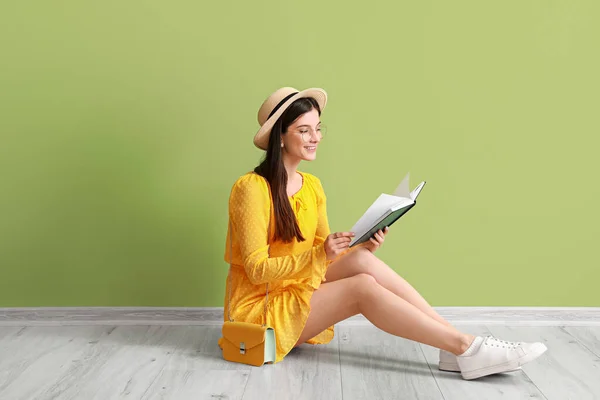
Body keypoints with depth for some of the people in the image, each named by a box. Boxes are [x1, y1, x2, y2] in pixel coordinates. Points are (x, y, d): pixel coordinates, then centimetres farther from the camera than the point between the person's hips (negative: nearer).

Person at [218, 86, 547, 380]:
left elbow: (323, 259, 6)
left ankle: (454, 349, -22)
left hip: (298, 296, 6)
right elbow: (257, 270, -19)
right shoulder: (251, 188, -17)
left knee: (362, 260, -21)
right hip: (260, 309, -6)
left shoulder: (312, 186, 7)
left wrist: (364, 248, -13)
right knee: (364, 287, -26)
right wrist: (318, 254, -30)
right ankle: (466, 349, -22)